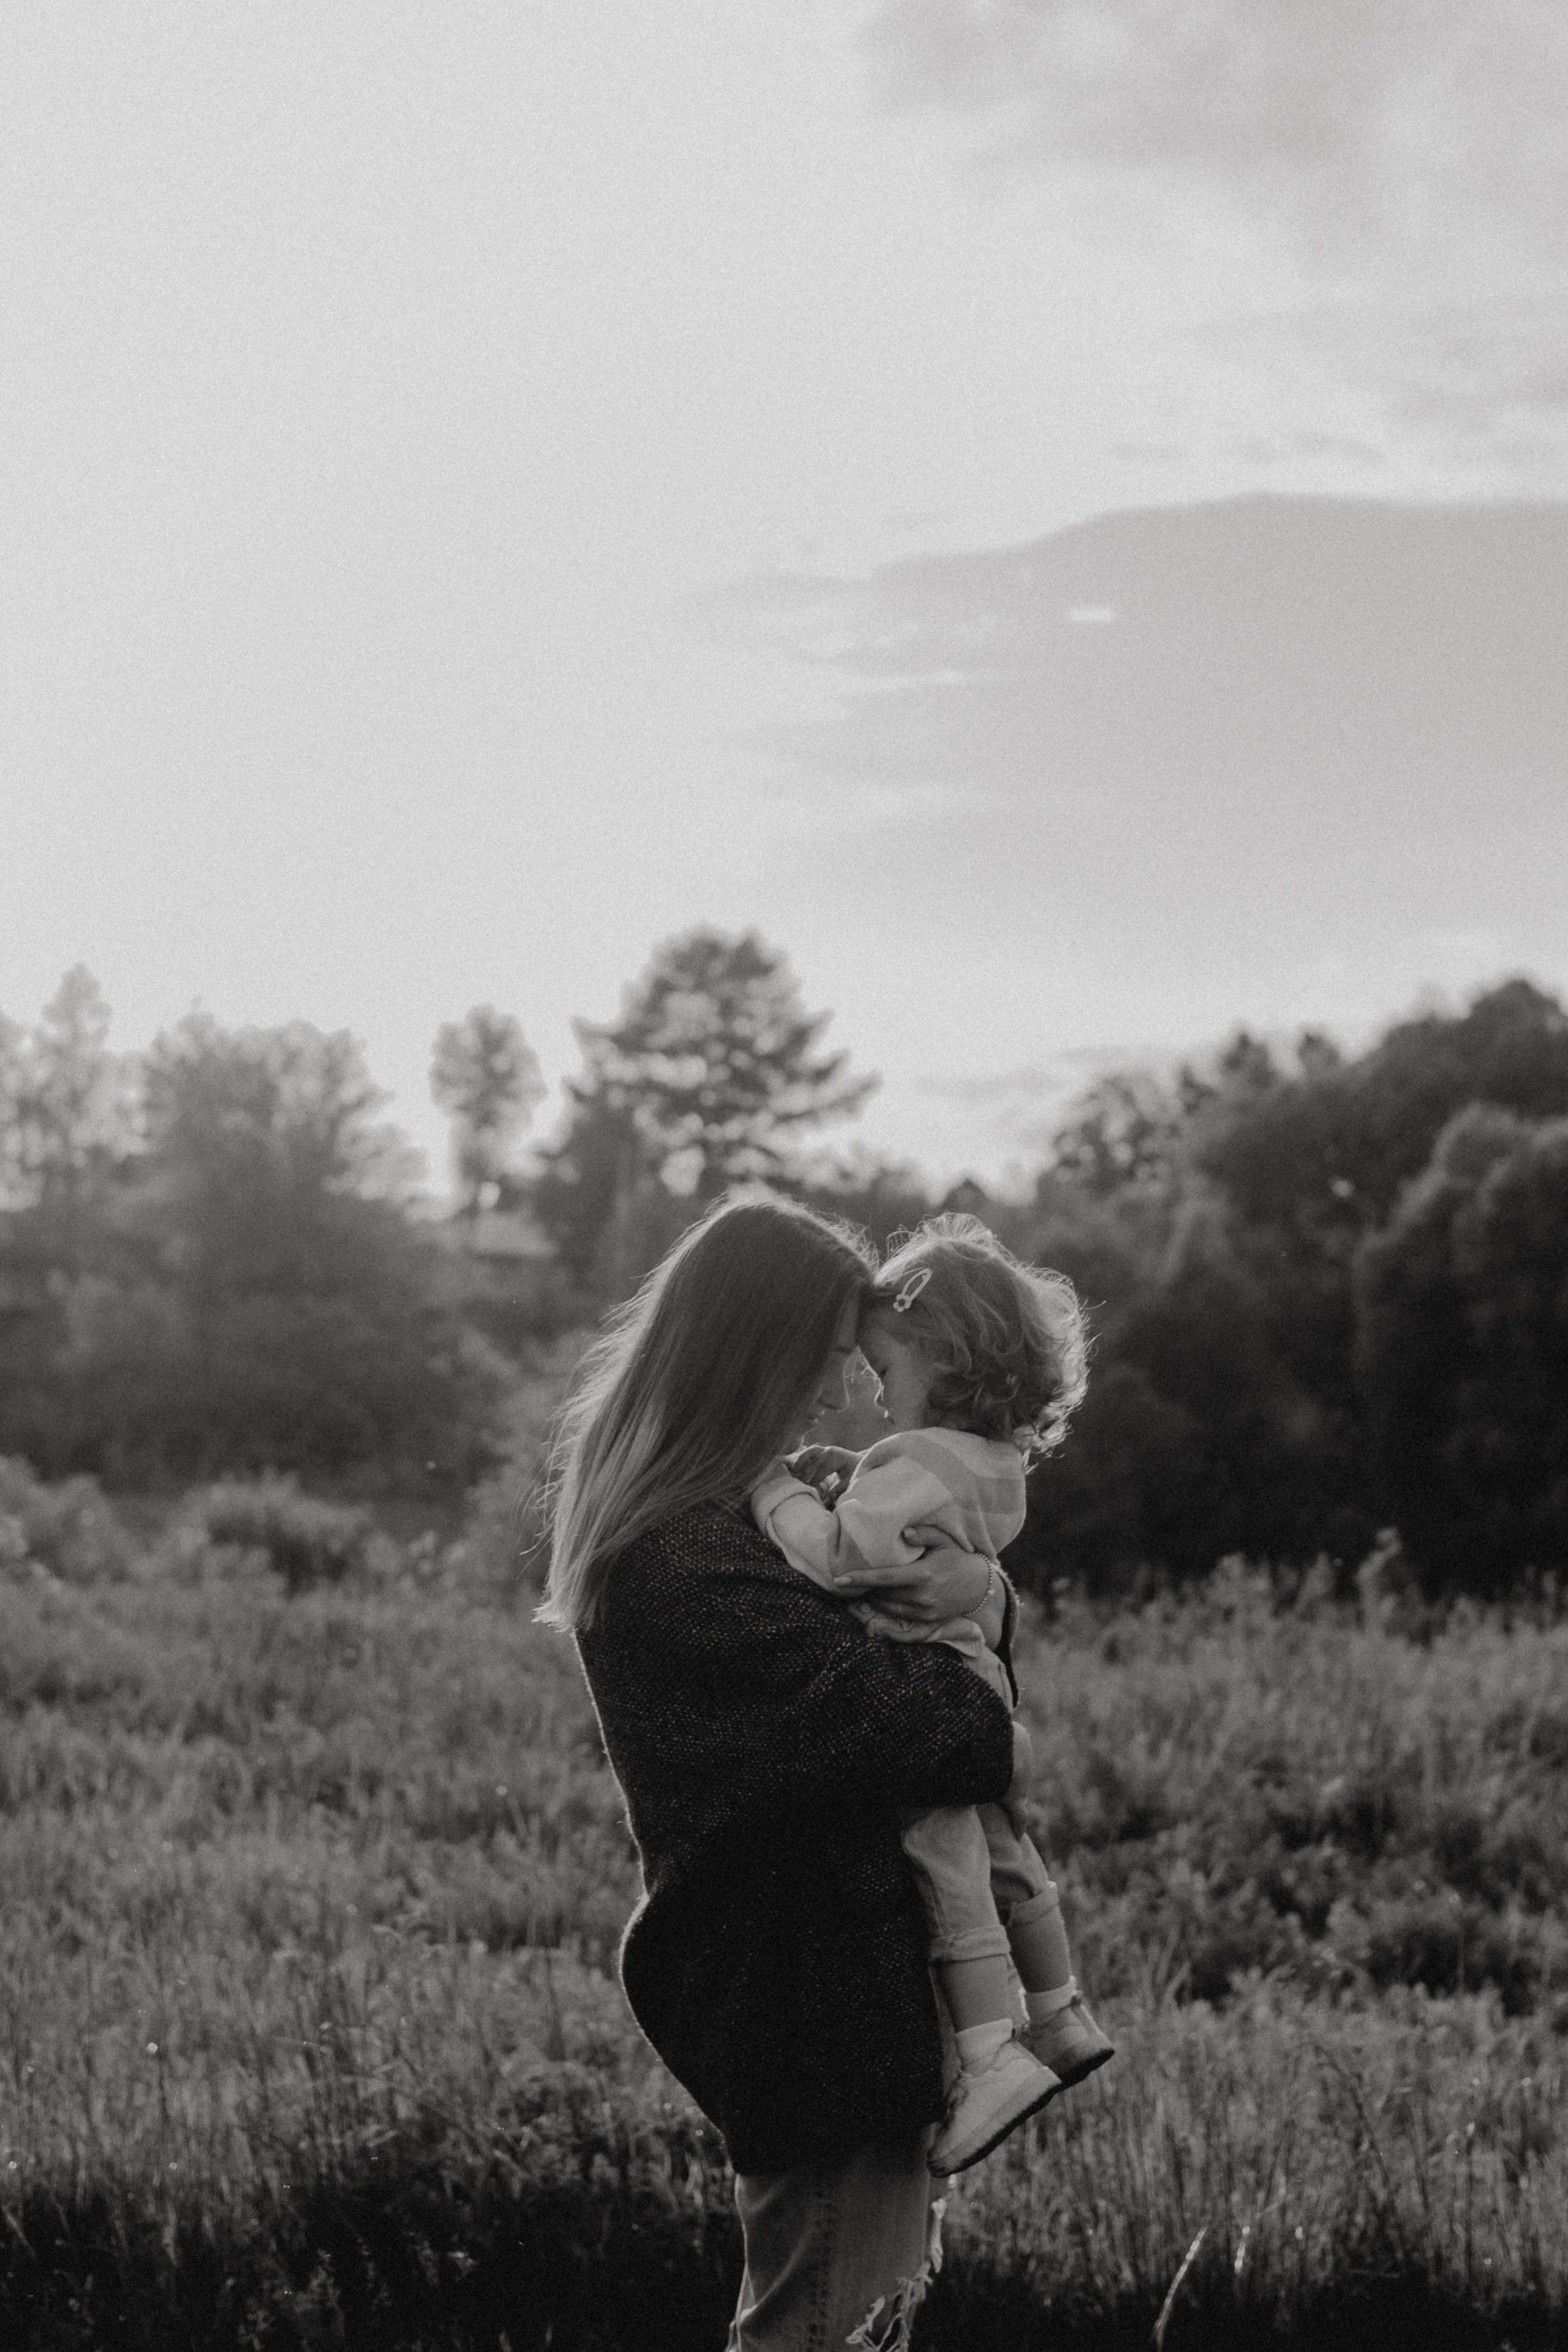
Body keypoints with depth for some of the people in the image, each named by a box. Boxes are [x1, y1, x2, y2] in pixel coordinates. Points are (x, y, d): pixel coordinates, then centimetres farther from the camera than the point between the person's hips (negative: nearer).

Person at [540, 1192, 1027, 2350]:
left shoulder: (740, 1504, 12)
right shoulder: (687, 1558, -21)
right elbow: (867, 1703, -26)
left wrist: (981, 1590, -4)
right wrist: (997, 1737, -7)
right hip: (808, 1986, -10)